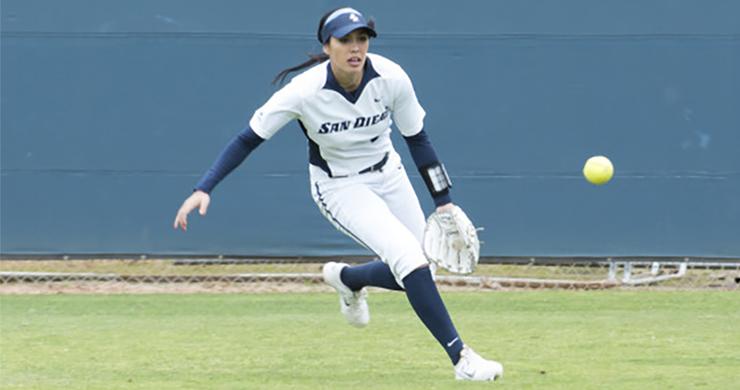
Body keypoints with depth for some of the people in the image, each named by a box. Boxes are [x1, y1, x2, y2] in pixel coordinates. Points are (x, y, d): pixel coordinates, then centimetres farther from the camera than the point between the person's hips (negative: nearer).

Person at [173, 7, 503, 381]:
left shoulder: (392, 79, -19)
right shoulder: (305, 90, -27)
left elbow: (417, 139, -4)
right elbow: (248, 139, -20)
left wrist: (443, 201, -5)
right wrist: (203, 189, -30)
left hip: (388, 176, 5)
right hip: (339, 188, -4)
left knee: (416, 272, 5)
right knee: (409, 258, -22)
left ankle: (346, 278, 36)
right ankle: (461, 358, -15)